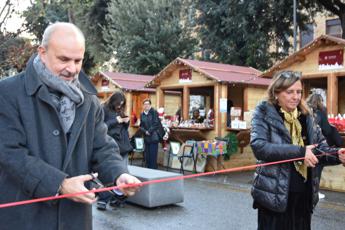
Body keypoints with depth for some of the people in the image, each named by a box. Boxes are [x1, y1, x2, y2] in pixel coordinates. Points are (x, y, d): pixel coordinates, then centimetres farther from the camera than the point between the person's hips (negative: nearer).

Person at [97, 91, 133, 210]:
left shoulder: (120, 111, 17)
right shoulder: (104, 110, -3)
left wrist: (126, 122, 2)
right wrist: (115, 121, -14)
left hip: (123, 146, 7)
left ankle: (117, 198, 16)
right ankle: (102, 199, -2)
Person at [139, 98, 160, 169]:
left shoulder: (154, 112, -4)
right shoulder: (142, 114, 12)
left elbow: (156, 124, -10)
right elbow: (141, 126, 10)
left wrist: (149, 131, -14)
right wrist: (145, 131, -8)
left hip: (153, 137, -5)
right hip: (146, 138, 5)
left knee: (153, 155, -5)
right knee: (147, 156, 7)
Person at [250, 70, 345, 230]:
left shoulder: (305, 115, 9)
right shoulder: (264, 113, -7)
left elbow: (320, 146, 9)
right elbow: (259, 147, -21)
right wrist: (299, 152, -25)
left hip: (304, 195, 6)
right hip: (274, 194, -5)